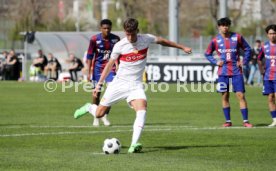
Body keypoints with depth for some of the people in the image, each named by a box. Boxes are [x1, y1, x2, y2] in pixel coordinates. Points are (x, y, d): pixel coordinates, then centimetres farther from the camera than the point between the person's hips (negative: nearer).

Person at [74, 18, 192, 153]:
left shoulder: (146, 39, -6)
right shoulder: (119, 46, -9)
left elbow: (162, 41, 15)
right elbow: (110, 65, 4)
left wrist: (182, 47, 24)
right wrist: (99, 84, 4)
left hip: (136, 85, 1)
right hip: (119, 83, -1)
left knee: (142, 110, -27)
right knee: (99, 114, 2)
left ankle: (134, 145, -31)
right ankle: (89, 107, 40)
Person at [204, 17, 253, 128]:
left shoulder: (237, 37, 0)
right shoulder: (215, 40, 2)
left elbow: (247, 49, 10)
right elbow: (207, 54, 13)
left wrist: (244, 62, 0)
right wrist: (216, 62, -1)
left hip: (236, 71, -1)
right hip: (223, 72, 1)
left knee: (241, 95, -6)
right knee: (225, 96, 3)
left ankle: (245, 121, -3)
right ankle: (228, 121, 12)